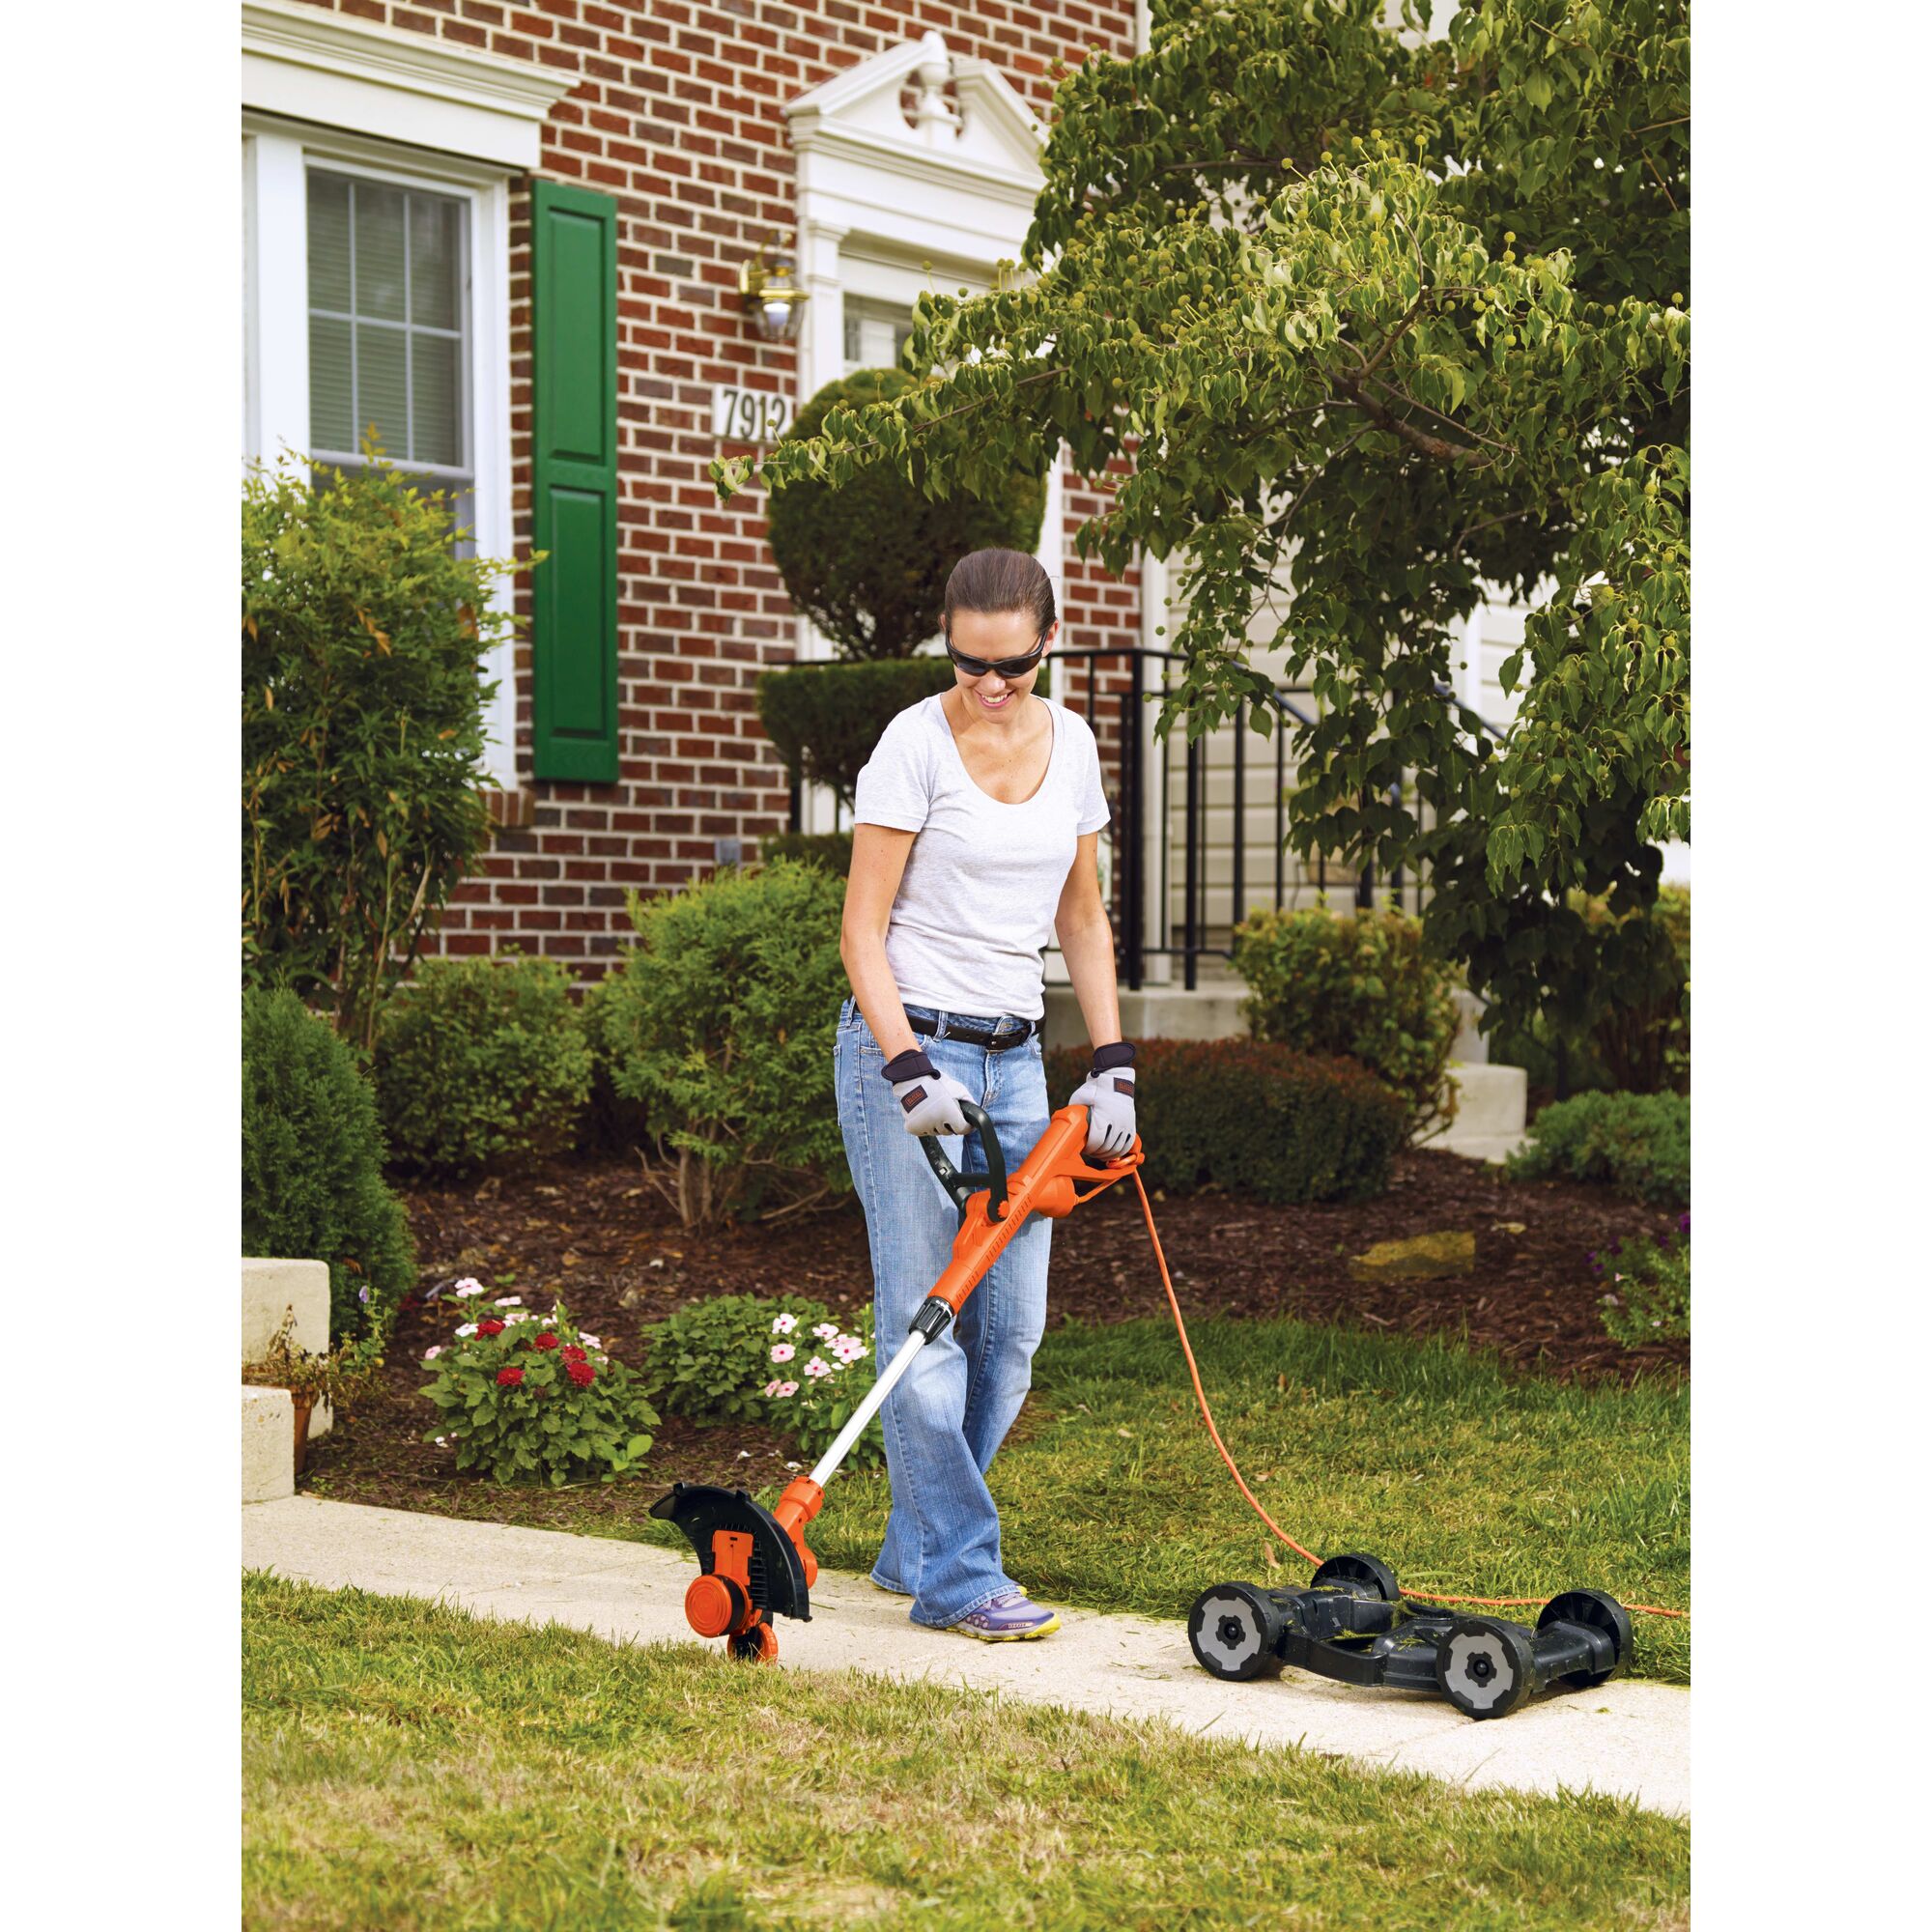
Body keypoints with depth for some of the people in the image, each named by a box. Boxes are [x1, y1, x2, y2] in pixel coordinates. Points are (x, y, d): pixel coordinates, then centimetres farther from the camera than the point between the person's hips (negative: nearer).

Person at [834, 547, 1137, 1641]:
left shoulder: (1071, 744, 8)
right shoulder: (916, 743, -9)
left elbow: (1083, 920, 15)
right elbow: (864, 931, -10)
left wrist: (1114, 1065, 7)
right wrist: (908, 1068, -21)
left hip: (1015, 1057, 6)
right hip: (908, 1044, -6)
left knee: (1012, 1325, 5)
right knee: (927, 1321, -8)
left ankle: (915, 1548, 19)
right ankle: (958, 1577, -3)